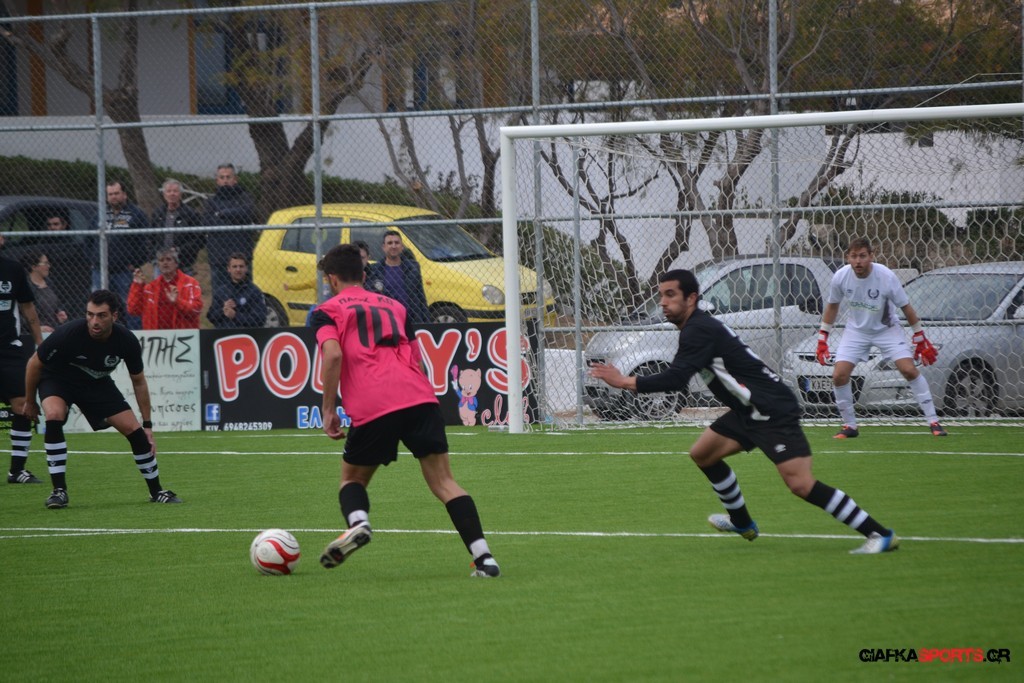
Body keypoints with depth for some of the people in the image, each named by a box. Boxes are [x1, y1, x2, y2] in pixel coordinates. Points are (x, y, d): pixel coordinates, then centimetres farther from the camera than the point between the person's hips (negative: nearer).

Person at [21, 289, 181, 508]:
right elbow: (34, 363, -15)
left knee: (135, 431, -6)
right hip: (57, 378, -3)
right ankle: (59, 491, -24)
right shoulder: (68, 334, -34)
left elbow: (139, 382, -4)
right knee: (54, 416, -34)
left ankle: (156, 491, 16)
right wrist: (30, 402, -3)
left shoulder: (127, 341, -24)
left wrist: (148, 425, -2)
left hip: (98, 384, 3)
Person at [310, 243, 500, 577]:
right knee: (443, 481, 2)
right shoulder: (394, 306, 27)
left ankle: (357, 523, -13)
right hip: (421, 397, 3)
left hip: (372, 408, -3)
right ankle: (483, 556, -12)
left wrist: (328, 410, 0)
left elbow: (333, 355, -5)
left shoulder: (328, 310, 13)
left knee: (352, 478, 18)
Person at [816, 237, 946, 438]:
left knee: (909, 370, -16)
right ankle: (850, 426, 7)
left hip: (886, 328, -2)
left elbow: (906, 308, -11)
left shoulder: (886, 277, -24)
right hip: (856, 330, 2)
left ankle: (933, 421, -7)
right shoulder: (841, 277, -17)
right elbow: (832, 306, 2)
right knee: (839, 375, -12)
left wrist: (921, 340, -6)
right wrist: (822, 339, 3)